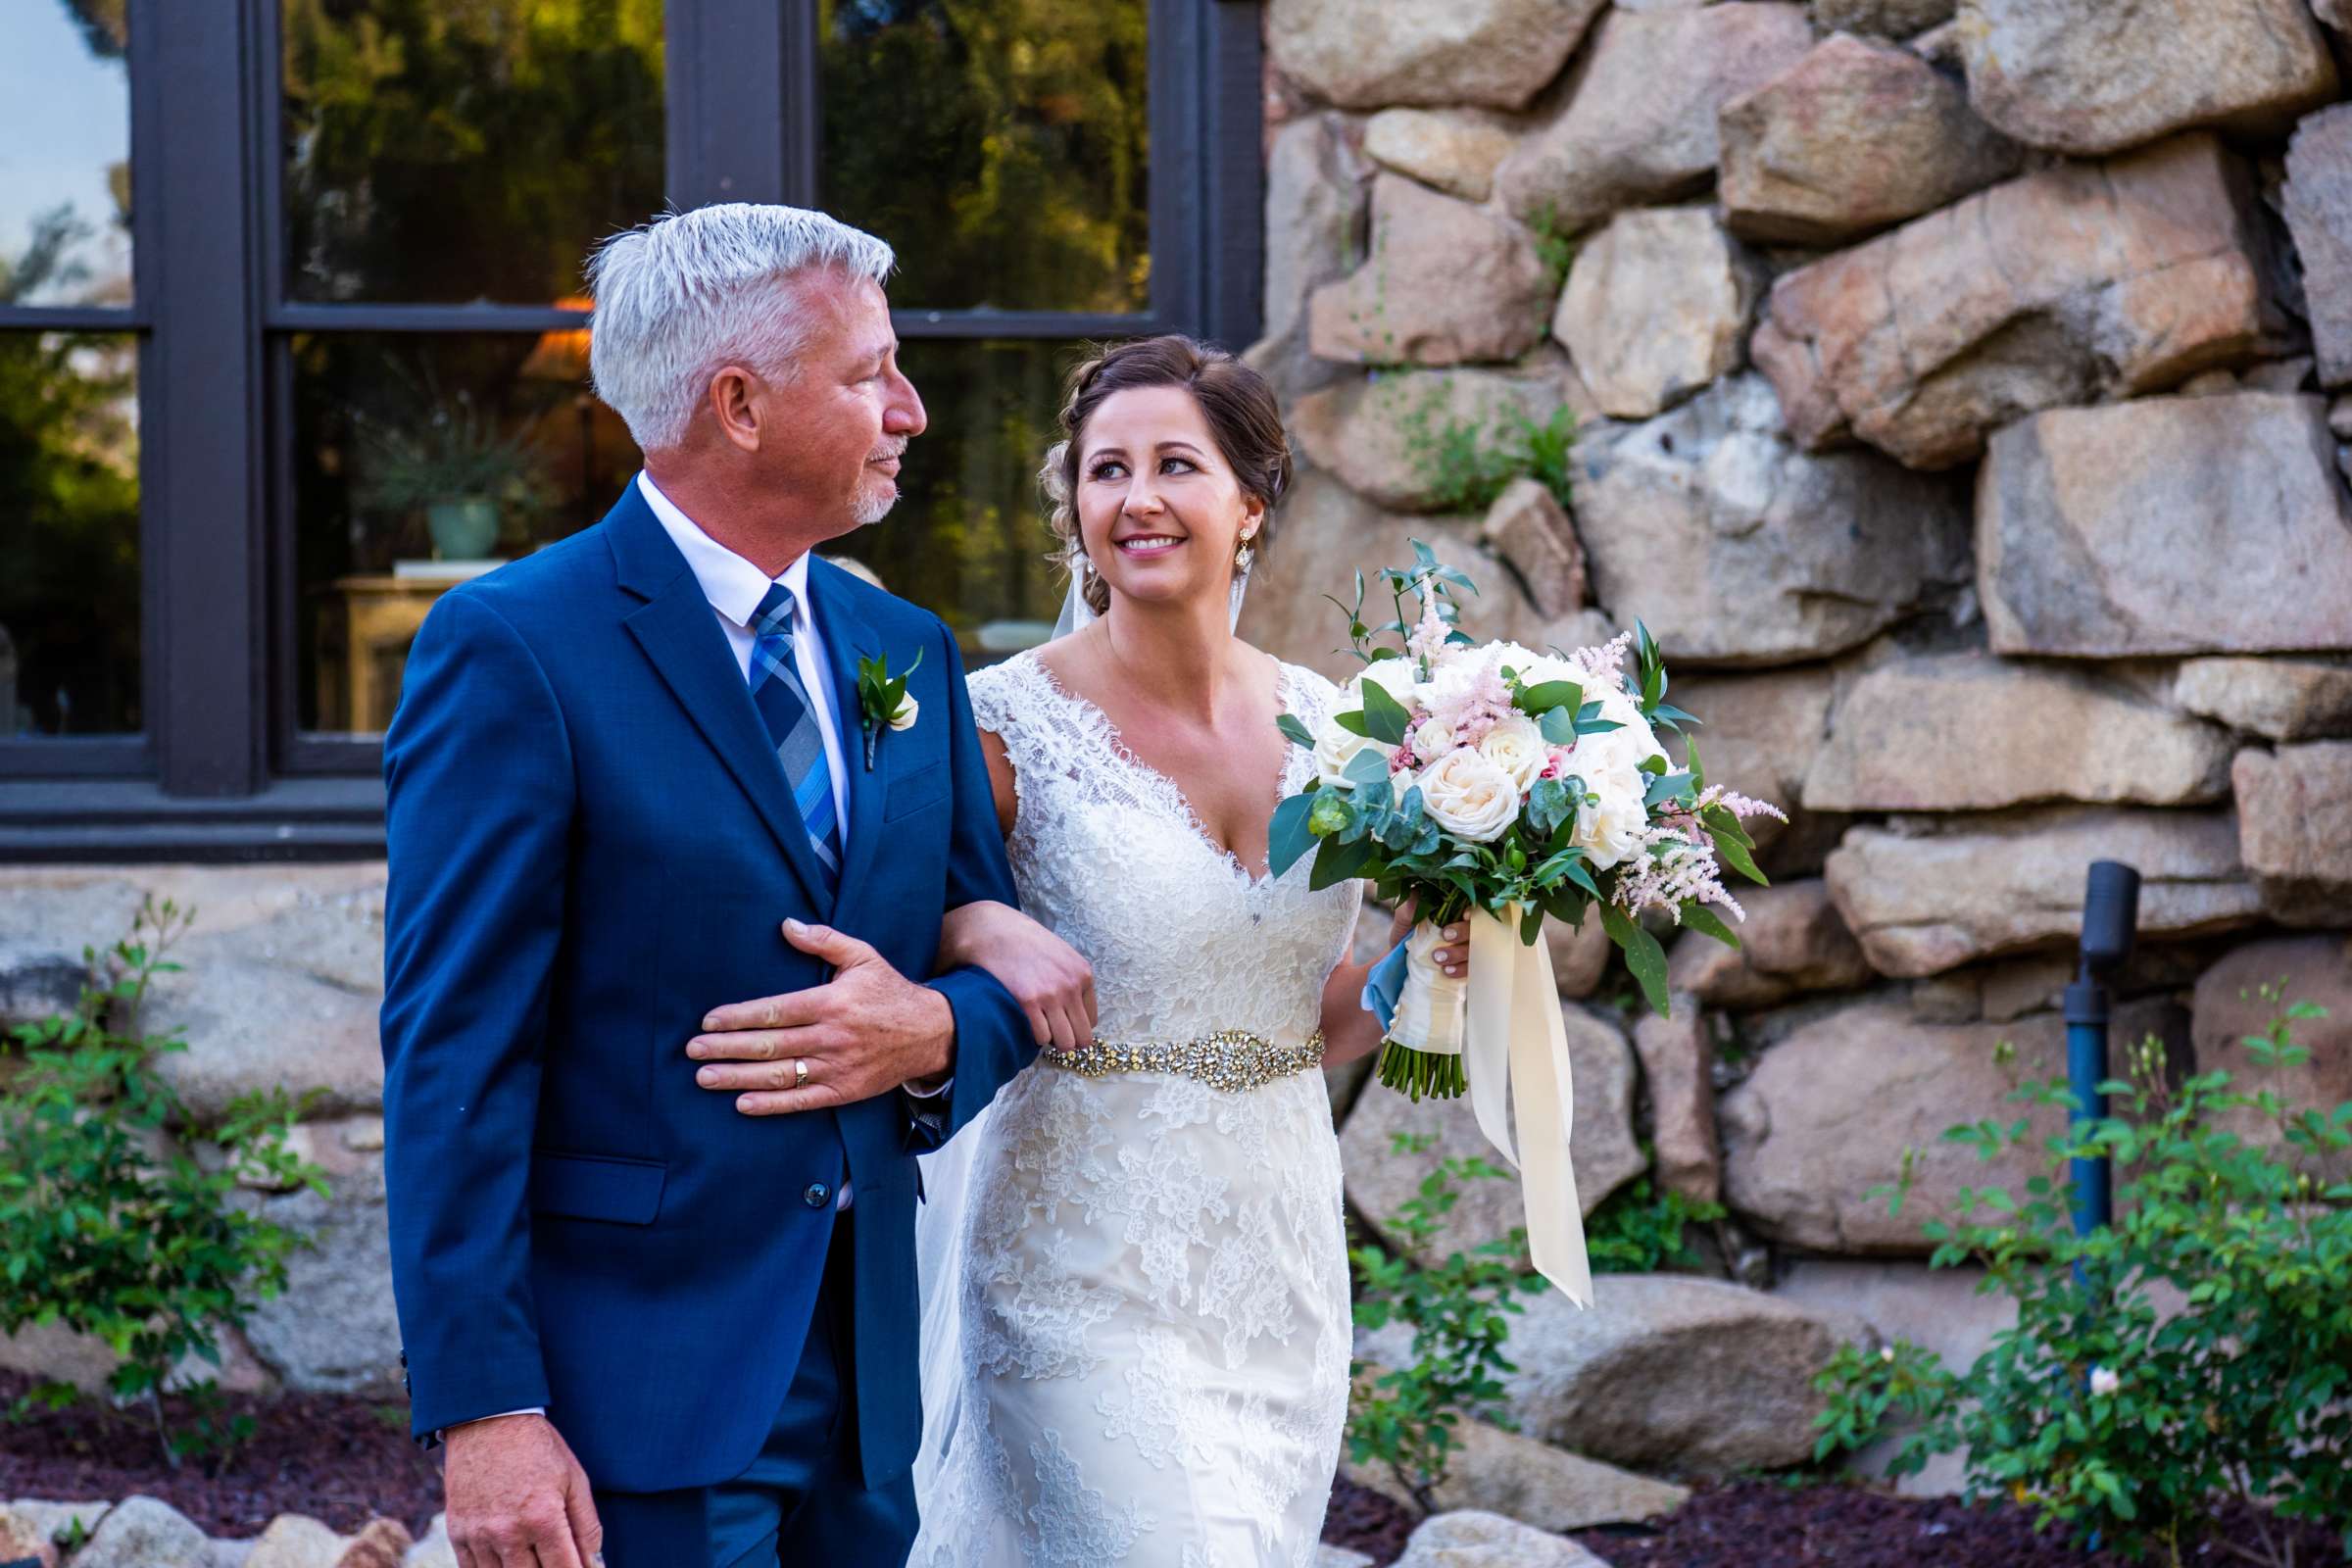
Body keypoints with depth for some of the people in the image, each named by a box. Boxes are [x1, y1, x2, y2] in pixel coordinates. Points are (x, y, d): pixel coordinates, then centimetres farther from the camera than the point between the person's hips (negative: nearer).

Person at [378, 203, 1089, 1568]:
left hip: (866, 1382, 6)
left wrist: (934, 1031, -7)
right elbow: (453, 1055, -12)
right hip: (636, 1380, -6)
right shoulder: (515, 649, -8)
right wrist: (485, 1410, -18)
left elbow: (1007, 969, 18)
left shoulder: (907, 652, 13)